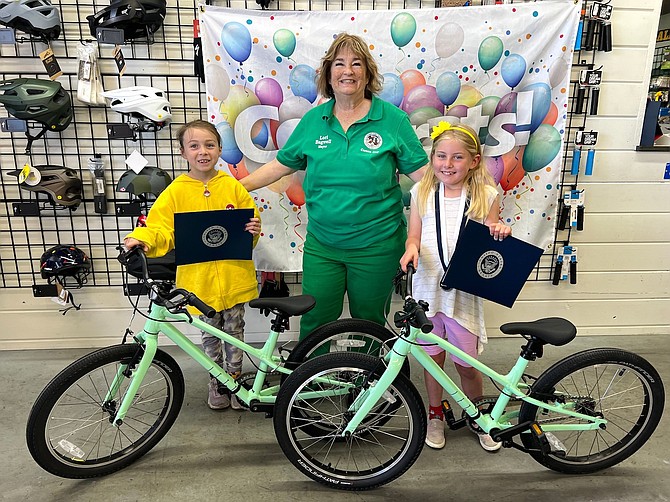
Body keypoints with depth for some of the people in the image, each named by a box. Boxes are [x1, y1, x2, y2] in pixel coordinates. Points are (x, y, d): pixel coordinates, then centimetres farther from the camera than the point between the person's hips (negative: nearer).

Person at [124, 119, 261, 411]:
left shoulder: (233, 187, -1)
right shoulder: (175, 192, -4)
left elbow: (250, 223, 7)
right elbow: (161, 230, -8)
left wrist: (254, 229, -15)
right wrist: (141, 238, -27)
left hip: (233, 275, 1)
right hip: (199, 278, 0)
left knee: (234, 329, 16)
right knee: (210, 332, 16)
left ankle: (235, 376, 37)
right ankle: (216, 381, 37)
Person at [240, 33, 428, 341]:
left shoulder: (393, 119, -4)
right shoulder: (313, 120, 3)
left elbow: (422, 173, -5)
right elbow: (281, 164, 9)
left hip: (376, 246, -1)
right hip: (321, 245, 2)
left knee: (369, 323, 15)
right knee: (314, 321, 10)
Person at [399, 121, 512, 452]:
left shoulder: (486, 195, -1)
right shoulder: (421, 192, 2)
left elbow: (490, 245, 3)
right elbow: (414, 235, 3)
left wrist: (500, 235, -18)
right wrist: (411, 248, -18)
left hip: (464, 291, -1)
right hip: (427, 287, 1)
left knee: (466, 363, 9)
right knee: (432, 356, 15)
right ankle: (435, 414, 38)